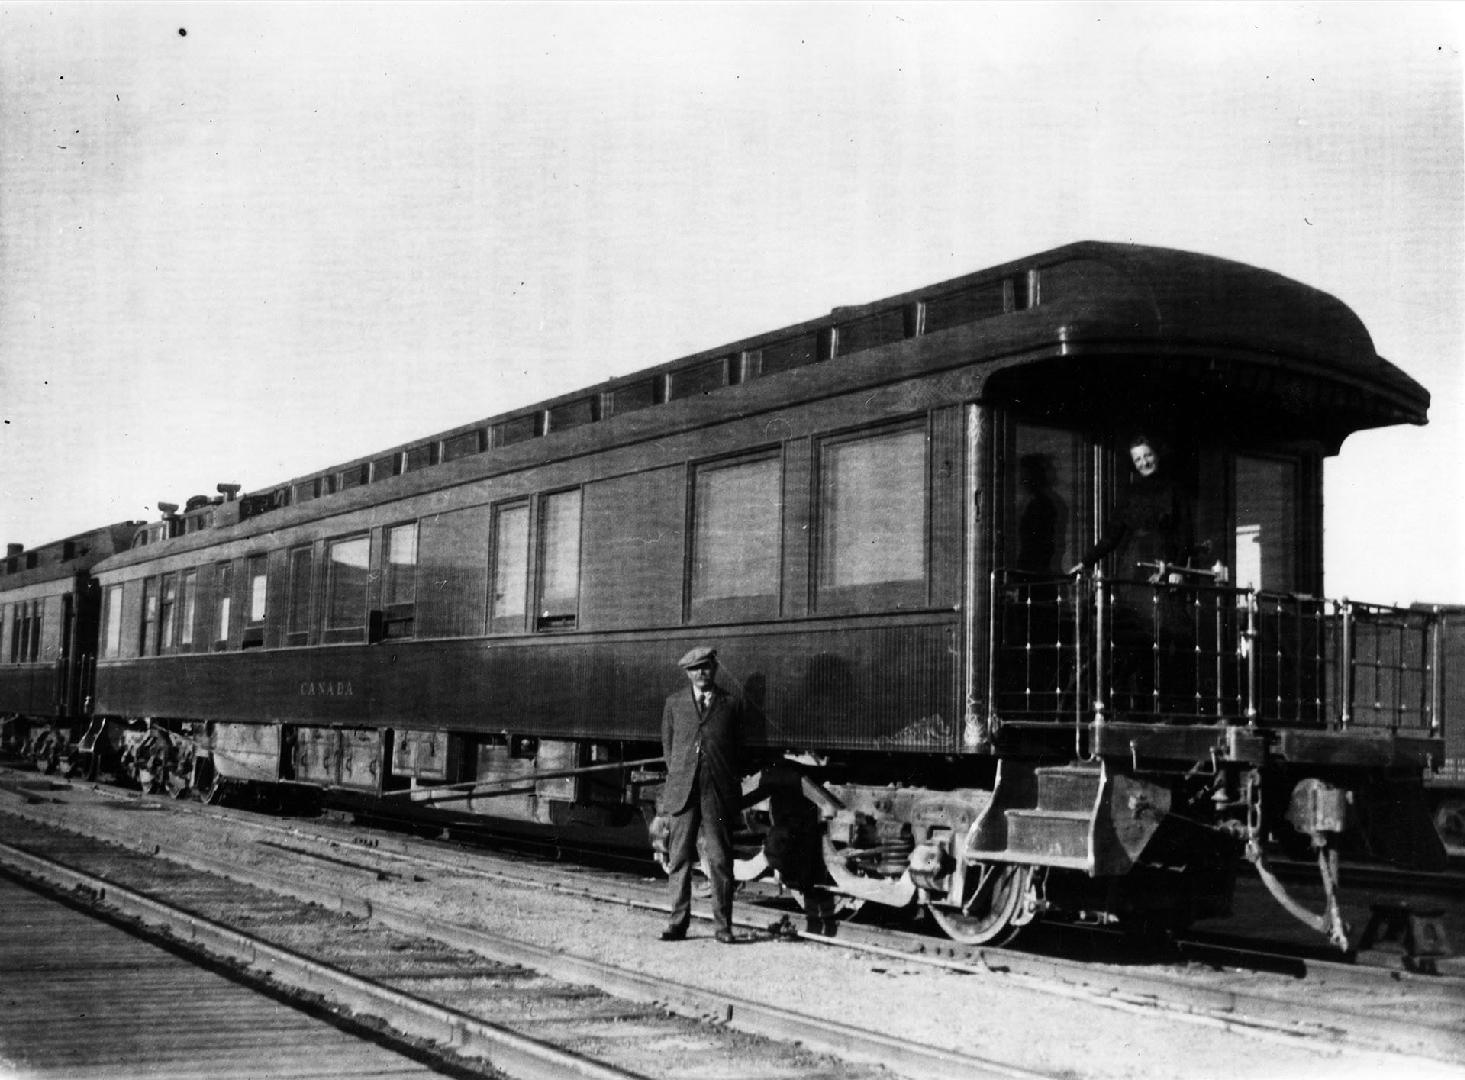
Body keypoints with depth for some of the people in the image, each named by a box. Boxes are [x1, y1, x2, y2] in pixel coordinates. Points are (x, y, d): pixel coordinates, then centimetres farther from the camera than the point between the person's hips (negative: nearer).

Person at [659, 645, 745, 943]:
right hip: (683, 793, 1)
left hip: (718, 793, -1)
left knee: (720, 859, 0)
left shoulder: (731, 704, 6)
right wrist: (677, 777, 11)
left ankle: (723, 925, 7)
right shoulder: (674, 703, 10)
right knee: (679, 857, 2)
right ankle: (678, 922, 9)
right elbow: (667, 743, 17)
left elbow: (738, 746, 11)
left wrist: (728, 780, 7)